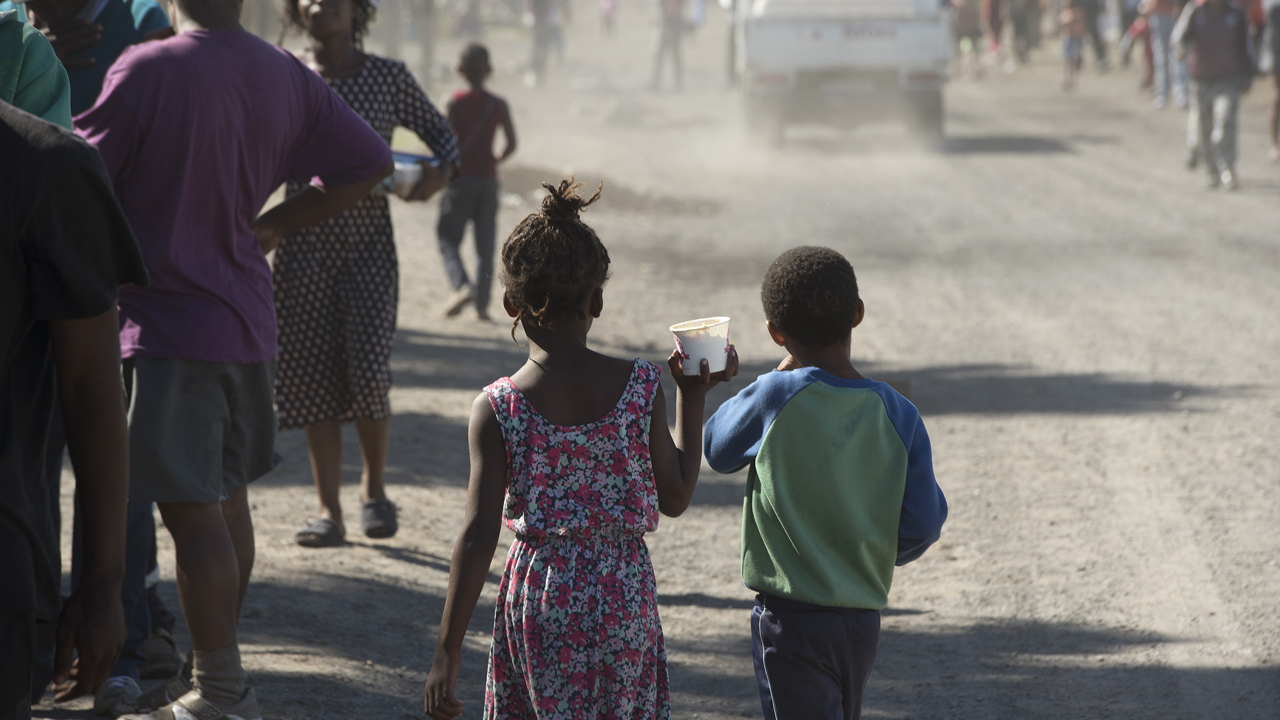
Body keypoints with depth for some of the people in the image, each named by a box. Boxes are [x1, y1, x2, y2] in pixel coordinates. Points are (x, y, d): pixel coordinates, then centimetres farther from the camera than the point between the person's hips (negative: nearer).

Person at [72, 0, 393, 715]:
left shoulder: (148, 71, -18)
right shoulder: (286, 76, 1)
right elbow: (370, 162, 9)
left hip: (170, 322, -7)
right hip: (248, 318, 7)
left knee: (192, 512, -1)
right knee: (227, 499, 17)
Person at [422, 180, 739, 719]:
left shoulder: (497, 409, -10)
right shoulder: (642, 388, -6)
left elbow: (478, 536, -12)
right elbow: (675, 497, 4)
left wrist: (447, 652, -8)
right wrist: (693, 396, 14)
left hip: (538, 597, -1)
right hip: (624, 595, 1)